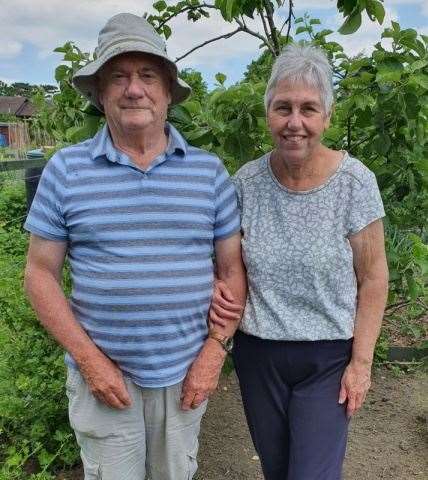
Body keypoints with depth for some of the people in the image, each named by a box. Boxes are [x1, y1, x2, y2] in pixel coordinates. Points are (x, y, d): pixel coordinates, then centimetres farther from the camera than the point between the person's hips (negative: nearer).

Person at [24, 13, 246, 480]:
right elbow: (40, 274, -3)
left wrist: (215, 349, -6)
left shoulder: (209, 171, -2)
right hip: (103, 373, -1)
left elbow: (233, 269, 3)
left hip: (187, 372, 2)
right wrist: (89, 360, -9)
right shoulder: (66, 170, -5)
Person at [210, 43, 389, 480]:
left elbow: (372, 279, -8)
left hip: (328, 358, -3)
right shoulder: (247, 180, -6)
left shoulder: (354, 181, -13)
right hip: (257, 352, 3)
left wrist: (361, 362, -8)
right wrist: (219, 289, -11)